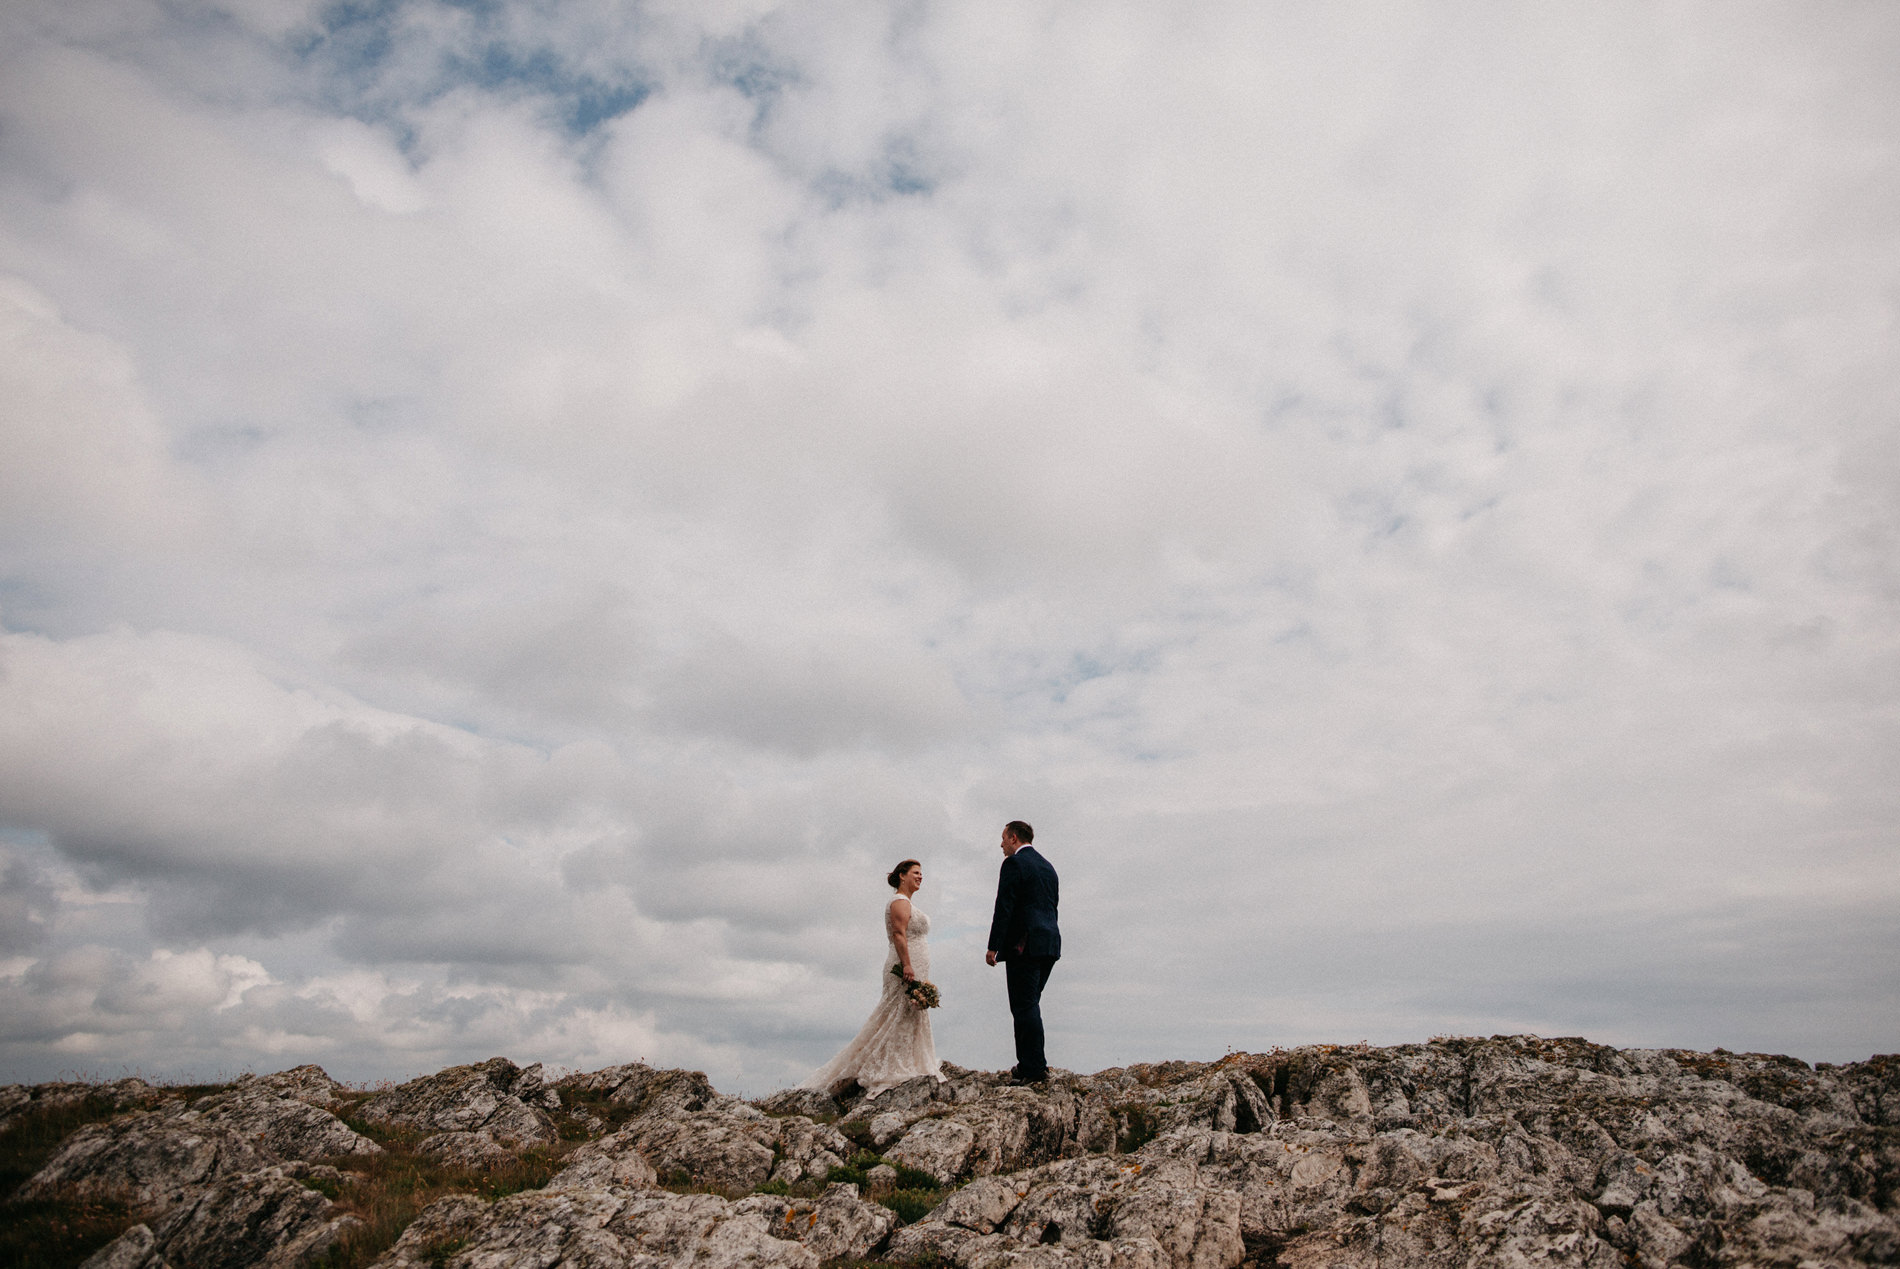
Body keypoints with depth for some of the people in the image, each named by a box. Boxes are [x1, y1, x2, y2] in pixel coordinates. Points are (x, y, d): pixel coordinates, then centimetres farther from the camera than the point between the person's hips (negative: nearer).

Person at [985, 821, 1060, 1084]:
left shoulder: (1014, 863, -7)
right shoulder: (1047, 866, 19)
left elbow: (1004, 907, -14)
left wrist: (993, 946, -12)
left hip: (1024, 945, -9)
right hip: (1049, 944, 9)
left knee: (1025, 1007, -4)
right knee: (1029, 1005, 15)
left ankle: (1033, 1068, -3)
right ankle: (1032, 1064, 18)